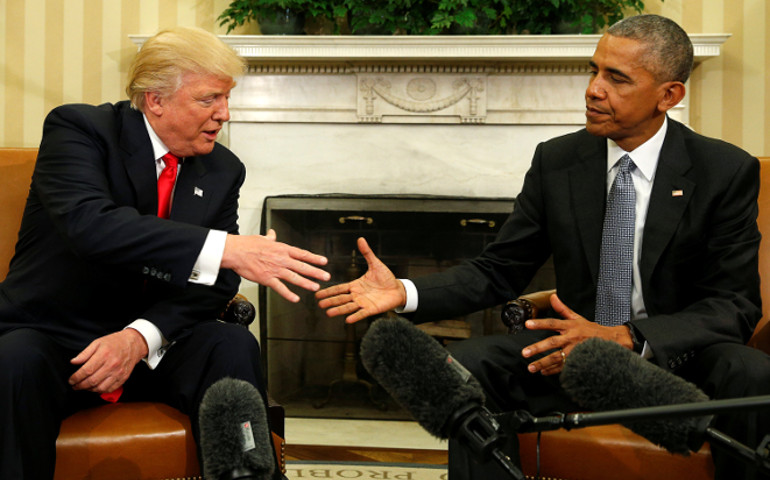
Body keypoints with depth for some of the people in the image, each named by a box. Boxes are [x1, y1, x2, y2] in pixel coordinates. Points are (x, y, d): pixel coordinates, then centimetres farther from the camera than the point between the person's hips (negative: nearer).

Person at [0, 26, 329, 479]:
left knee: (233, 346, -25)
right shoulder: (78, 128, -11)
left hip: (153, 345, 4)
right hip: (51, 336, -3)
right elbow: (89, 222, -31)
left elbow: (213, 283, -2)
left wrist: (141, 337, -22)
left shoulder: (223, 170, 3)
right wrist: (226, 247, -41)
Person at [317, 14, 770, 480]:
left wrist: (626, 338, -28)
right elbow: (500, 270, 6)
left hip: (681, 355, -2)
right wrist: (405, 293, -12)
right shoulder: (556, 161, 1)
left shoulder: (728, 171, -7)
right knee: (466, 366, -22)